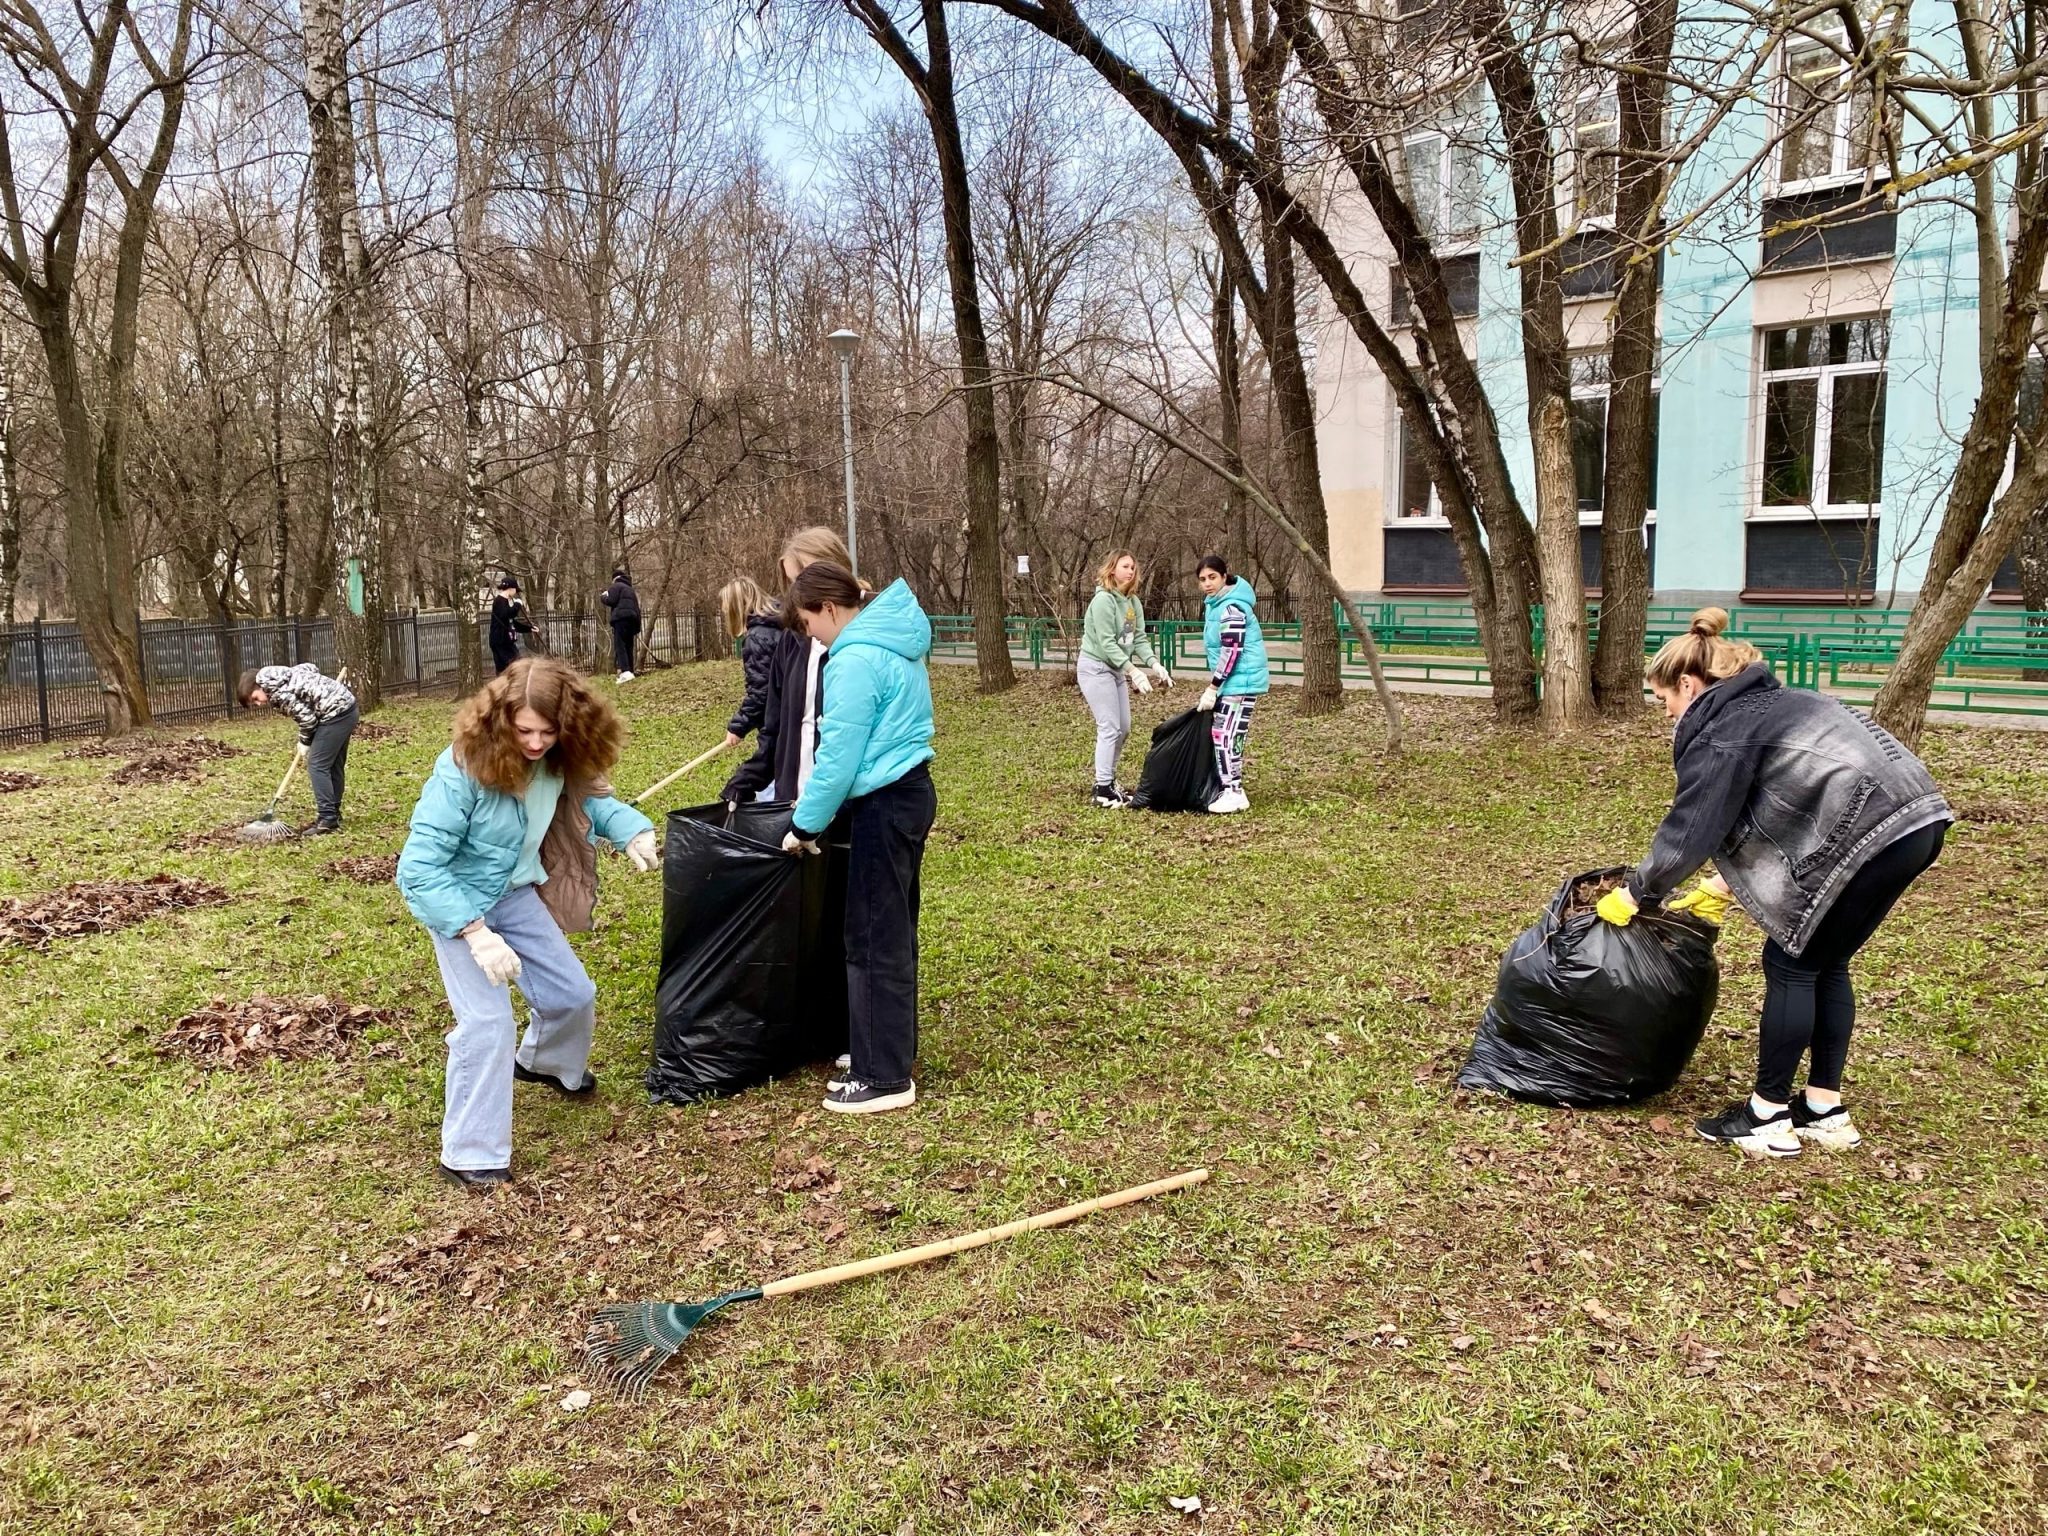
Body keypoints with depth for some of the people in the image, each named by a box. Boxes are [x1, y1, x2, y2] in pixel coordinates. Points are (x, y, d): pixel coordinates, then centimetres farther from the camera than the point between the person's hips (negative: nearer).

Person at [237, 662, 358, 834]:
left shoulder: (276, 692, -14)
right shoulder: (278, 677, 12)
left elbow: (306, 717, -15)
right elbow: (310, 668, 21)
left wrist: (305, 743, 3)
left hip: (335, 713, -10)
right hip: (346, 707, 10)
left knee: (317, 766, -7)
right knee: (334, 765, 15)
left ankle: (327, 819, -8)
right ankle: (333, 815, 22)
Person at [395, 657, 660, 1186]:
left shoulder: (559, 761, -16)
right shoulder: (464, 770, -33)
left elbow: (588, 799, 4)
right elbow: (418, 868, -32)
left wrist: (632, 830, -18)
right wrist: (477, 933, -37)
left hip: (515, 893, 6)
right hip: (457, 902, -6)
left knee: (573, 994, 13)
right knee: (488, 1020, -15)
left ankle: (546, 1064, 49)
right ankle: (471, 1156, 2)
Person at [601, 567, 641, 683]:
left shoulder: (616, 586, 5)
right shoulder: (631, 590, 29)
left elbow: (610, 600, -9)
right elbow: (637, 609, 26)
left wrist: (602, 597, 13)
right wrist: (637, 629, 26)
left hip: (620, 618, -8)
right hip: (632, 620, 8)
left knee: (619, 646, -13)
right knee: (628, 647, 11)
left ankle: (625, 672, -28)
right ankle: (630, 671, 7)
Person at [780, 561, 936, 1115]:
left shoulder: (855, 660, -18)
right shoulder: (893, 642, 12)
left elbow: (839, 755, -18)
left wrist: (805, 825, -7)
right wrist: (818, 809, 19)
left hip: (885, 806, -10)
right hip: (911, 792, 10)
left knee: (873, 939, -2)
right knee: (894, 929, 18)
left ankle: (886, 1077, 4)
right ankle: (893, 1045, 29)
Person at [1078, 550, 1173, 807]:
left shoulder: (1133, 602, 6)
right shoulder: (1103, 600, -19)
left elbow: (1139, 639, 2)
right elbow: (1107, 643, -24)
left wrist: (1155, 664, -14)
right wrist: (1134, 671, -29)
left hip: (1116, 670, 9)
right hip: (1095, 668, -9)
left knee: (1123, 729, 11)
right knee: (1109, 729, -11)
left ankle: (1108, 779, 23)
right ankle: (1102, 789, -6)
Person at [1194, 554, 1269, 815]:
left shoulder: (1232, 608, -19)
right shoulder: (1214, 603, 12)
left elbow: (1232, 653, -22)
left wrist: (1212, 687, -19)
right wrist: (1215, 685, 19)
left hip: (1241, 680, -10)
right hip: (1231, 681, 10)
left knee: (1225, 735, -11)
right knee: (1228, 735, 11)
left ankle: (1234, 793, -6)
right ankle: (1231, 790, 17)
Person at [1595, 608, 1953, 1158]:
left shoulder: (1720, 730, -5)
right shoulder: (1771, 702, 24)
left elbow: (1689, 828, -7)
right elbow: (1767, 813, 28)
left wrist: (1635, 894, 5)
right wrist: (1724, 887, 30)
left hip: (1870, 833, -9)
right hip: (1917, 821, 9)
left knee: (1792, 964, 3)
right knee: (1826, 963, 18)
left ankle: (1767, 1117, 11)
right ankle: (1826, 1111, 25)